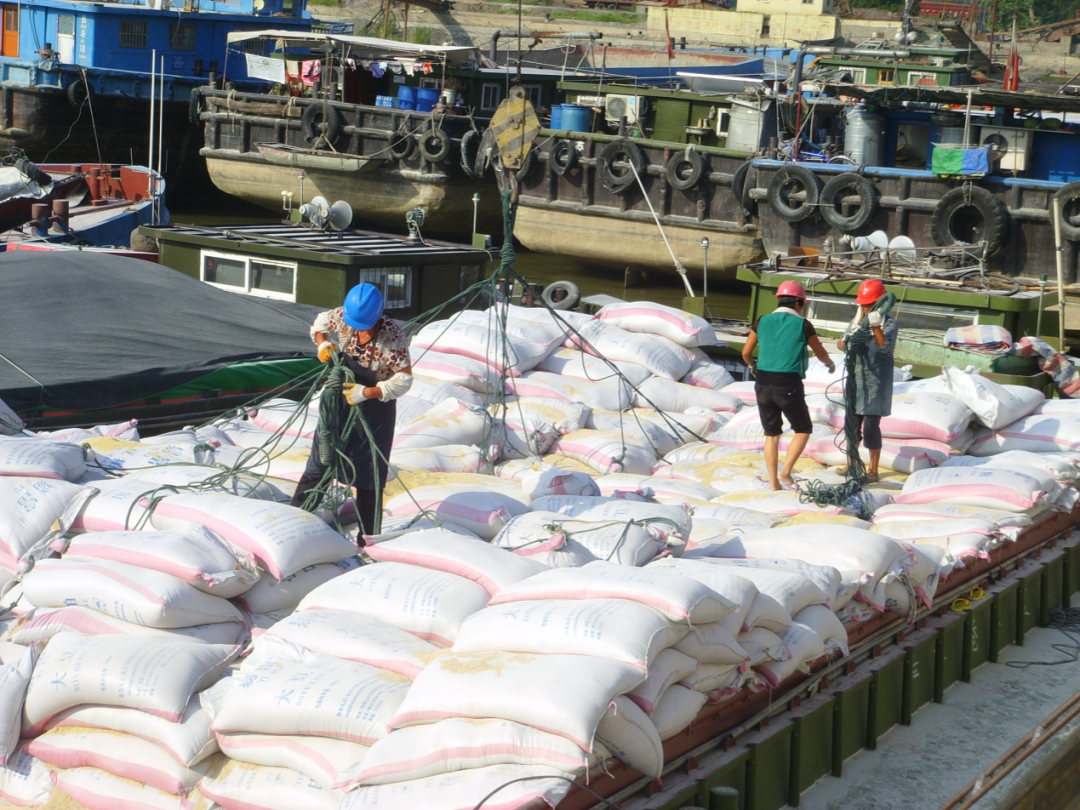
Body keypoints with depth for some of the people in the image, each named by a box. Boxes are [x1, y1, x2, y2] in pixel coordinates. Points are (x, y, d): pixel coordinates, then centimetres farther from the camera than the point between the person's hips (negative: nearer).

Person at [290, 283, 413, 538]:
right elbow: (321, 322, 10)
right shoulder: (342, 316, -12)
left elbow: (404, 379, -20)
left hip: (375, 407, -4)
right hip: (338, 400, 4)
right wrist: (322, 343, -11)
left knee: (368, 474, 4)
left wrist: (367, 392, -27)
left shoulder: (393, 337, -25)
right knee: (319, 463, 11)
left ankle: (367, 538, 13)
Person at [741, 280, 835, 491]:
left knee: (771, 434, 15)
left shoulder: (763, 322, 6)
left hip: (763, 383, 4)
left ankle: (774, 482, 15)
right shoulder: (802, 325, -2)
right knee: (803, 430, 14)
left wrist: (752, 366, 35)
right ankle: (785, 472, 0)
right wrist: (831, 365, 34)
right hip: (788, 385, -4)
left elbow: (746, 353, 12)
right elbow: (821, 353, 11)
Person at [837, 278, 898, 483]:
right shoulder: (857, 321, 8)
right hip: (855, 379, 6)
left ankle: (873, 470, 8)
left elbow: (885, 347, -22)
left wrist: (875, 326, -36)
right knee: (852, 423, 13)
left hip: (876, 383, -6)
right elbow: (841, 343, 5)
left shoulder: (890, 323, -8)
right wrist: (845, 341, -18)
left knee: (871, 426, -4)